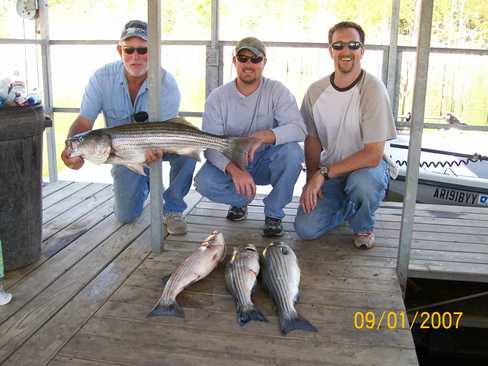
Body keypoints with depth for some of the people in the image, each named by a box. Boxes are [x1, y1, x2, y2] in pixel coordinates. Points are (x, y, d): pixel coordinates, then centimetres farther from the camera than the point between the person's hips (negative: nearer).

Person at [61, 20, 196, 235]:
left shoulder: (167, 83, -23)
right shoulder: (102, 78, -18)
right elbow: (83, 122, -19)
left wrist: (155, 148, -51)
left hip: (157, 147, -1)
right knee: (125, 216, -4)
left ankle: (173, 209, -11)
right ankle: (143, 185, 33)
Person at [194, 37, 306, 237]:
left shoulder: (277, 91, -10)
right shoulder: (217, 97, -8)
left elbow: (299, 129, -24)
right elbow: (210, 145, -17)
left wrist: (262, 136, -41)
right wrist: (234, 169, -37)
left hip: (266, 162, 0)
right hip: (230, 162, 1)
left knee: (292, 152, -31)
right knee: (204, 182, -28)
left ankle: (273, 212, -9)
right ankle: (241, 200, 8)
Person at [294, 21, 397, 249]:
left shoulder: (373, 89, -18)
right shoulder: (316, 91, -3)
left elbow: (373, 154, -22)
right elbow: (312, 140, 6)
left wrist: (323, 173, -22)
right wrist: (312, 180, -10)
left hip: (368, 167, -3)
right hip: (328, 174, 4)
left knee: (361, 182, -39)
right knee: (305, 229, -14)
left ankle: (363, 227, -3)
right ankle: (346, 208, 20)